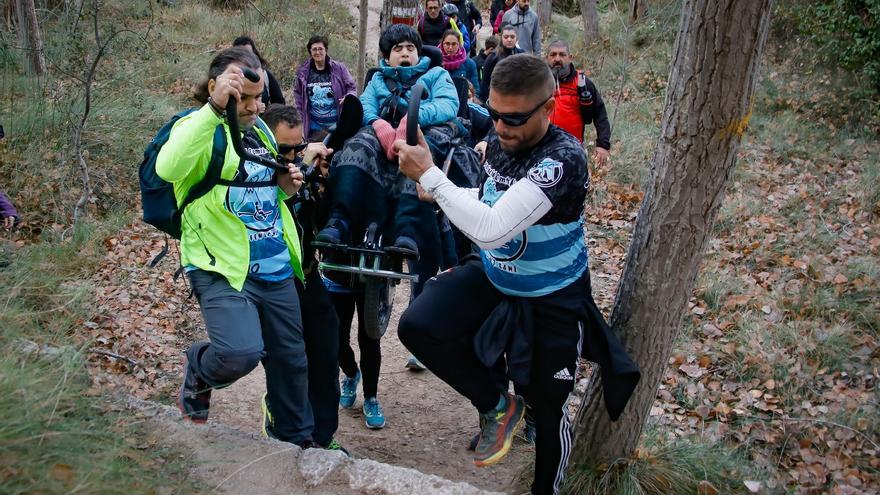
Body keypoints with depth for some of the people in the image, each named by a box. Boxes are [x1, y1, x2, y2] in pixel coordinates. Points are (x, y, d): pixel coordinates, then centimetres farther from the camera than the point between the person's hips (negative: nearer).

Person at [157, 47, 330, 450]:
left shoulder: (261, 129, 14)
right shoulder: (198, 128, -8)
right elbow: (168, 168, -31)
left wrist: (285, 187, 4)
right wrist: (214, 108, -34)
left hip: (276, 269, 7)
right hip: (223, 268, -7)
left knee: (290, 359, 15)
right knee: (241, 351, -26)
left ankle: (297, 439, 37)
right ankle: (198, 373, 11)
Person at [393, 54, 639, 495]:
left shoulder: (563, 160, -32)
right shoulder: (498, 142, -10)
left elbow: (492, 229, -40)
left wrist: (429, 174, -34)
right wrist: (441, 193, -5)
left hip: (550, 301, -5)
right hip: (493, 275, 6)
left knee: (547, 412, 10)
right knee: (416, 326, -15)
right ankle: (497, 405, 6)